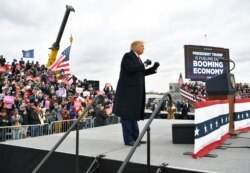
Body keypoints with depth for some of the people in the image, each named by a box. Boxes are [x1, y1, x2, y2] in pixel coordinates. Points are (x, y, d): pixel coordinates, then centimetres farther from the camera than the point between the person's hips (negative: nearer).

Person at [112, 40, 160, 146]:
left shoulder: (137, 58, 18)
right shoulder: (128, 56, -8)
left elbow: (141, 72, 17)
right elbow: (131, 69, -23)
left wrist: (153, 68, 6)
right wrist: (144, 64, -16)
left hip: (135, 91, 10)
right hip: (128, 90, -9)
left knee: (134, 113, 12)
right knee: (127, 114, -3)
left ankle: (135, 137, 21)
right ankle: (128, 139, 3)